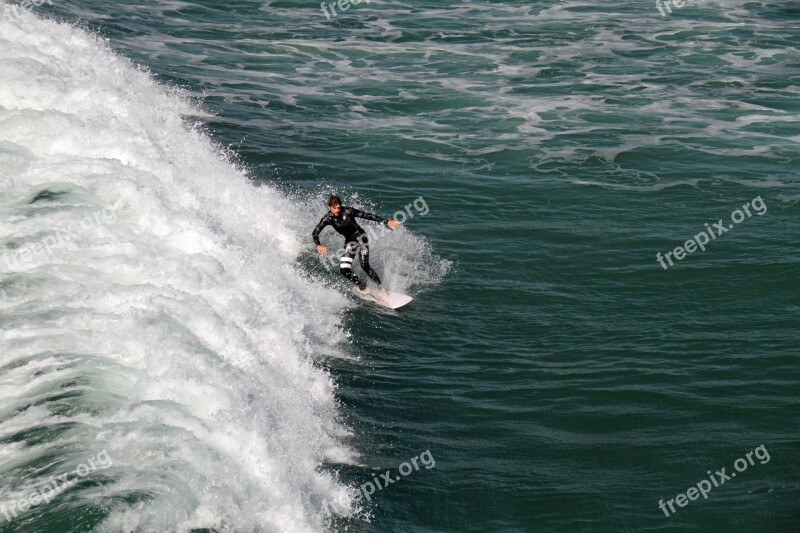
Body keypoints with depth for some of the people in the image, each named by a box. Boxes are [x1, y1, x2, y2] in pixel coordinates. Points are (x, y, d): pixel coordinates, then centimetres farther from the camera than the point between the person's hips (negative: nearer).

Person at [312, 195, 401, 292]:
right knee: (344, 270, -9)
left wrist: (386, 222, -18)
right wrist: (318, 245, -32)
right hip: (349, 241, 4)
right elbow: (315, 233, -11)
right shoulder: (328, 218, -12)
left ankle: (381, 289, -16)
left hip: (360, 236, -4)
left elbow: (367, 215, -16)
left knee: (364, 265, -20)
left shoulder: (348, 211, -19)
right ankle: (361, 286, 10)